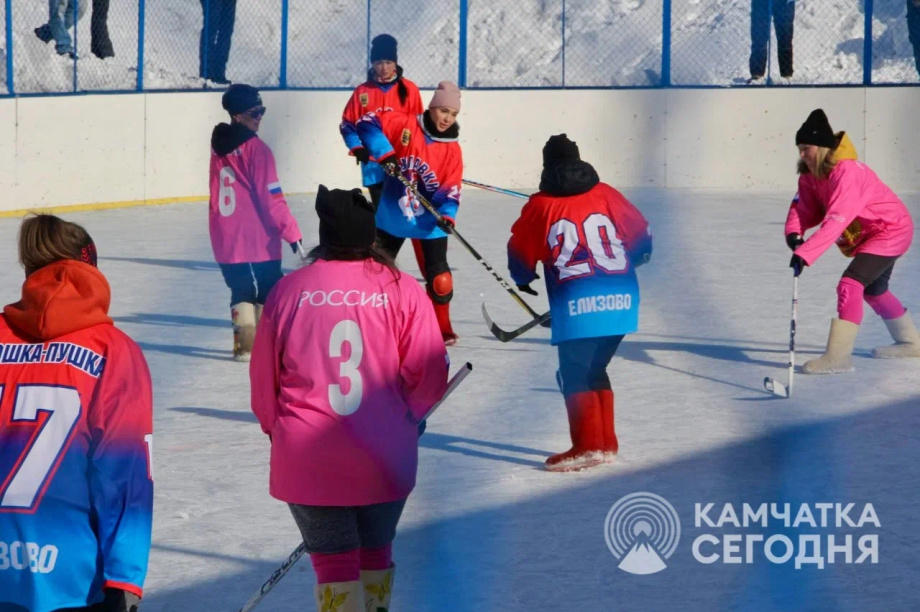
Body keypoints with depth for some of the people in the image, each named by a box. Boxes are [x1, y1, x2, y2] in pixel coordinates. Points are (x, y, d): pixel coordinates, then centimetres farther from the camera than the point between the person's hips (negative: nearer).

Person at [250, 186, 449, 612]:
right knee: (376, 553, 21)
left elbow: (264, 377, 3)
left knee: (334, 560, 7)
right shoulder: (401, 290, -6)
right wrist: (407, 417, 15)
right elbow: (429, 373, -6)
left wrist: (276, 427, 22)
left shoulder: (289, 290, -5)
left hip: (308, 461, -1)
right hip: (385, 460, 1)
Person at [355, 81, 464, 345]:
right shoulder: (404, 125, -12)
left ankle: (442, 327, 11)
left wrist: (447, 215, -30)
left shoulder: (452, 150, -8)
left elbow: (450, 189, -12)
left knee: (439, 278, -6)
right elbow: (367, 123, -16)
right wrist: (384, 153, -26)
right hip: (393, 215, 0)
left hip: (429, 221, 0)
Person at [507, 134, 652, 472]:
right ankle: (606, 443, 19)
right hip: (621, 301, 5)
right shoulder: (606, 195, 10)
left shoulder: (541, 206, 3)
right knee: (595, 370, 18)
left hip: (576, 307, -4)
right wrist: (624, 262, 37)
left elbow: (520, 251, 12)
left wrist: (524, 280, 34)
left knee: (575, 374, 3)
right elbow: (641, 236, 16)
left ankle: (588, 446, -6)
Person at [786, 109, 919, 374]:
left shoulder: (847, 173, -33)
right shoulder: (811, 175, -6)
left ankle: (838, 355, -27)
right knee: (873, 290, 26)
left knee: (851, 283, -24)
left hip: (891, 230, -10)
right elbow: (806, 207, -10)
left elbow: (836, 221, -41)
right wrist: (794, 232, -33)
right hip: (868, 235, 10)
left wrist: (805, 254, -47)